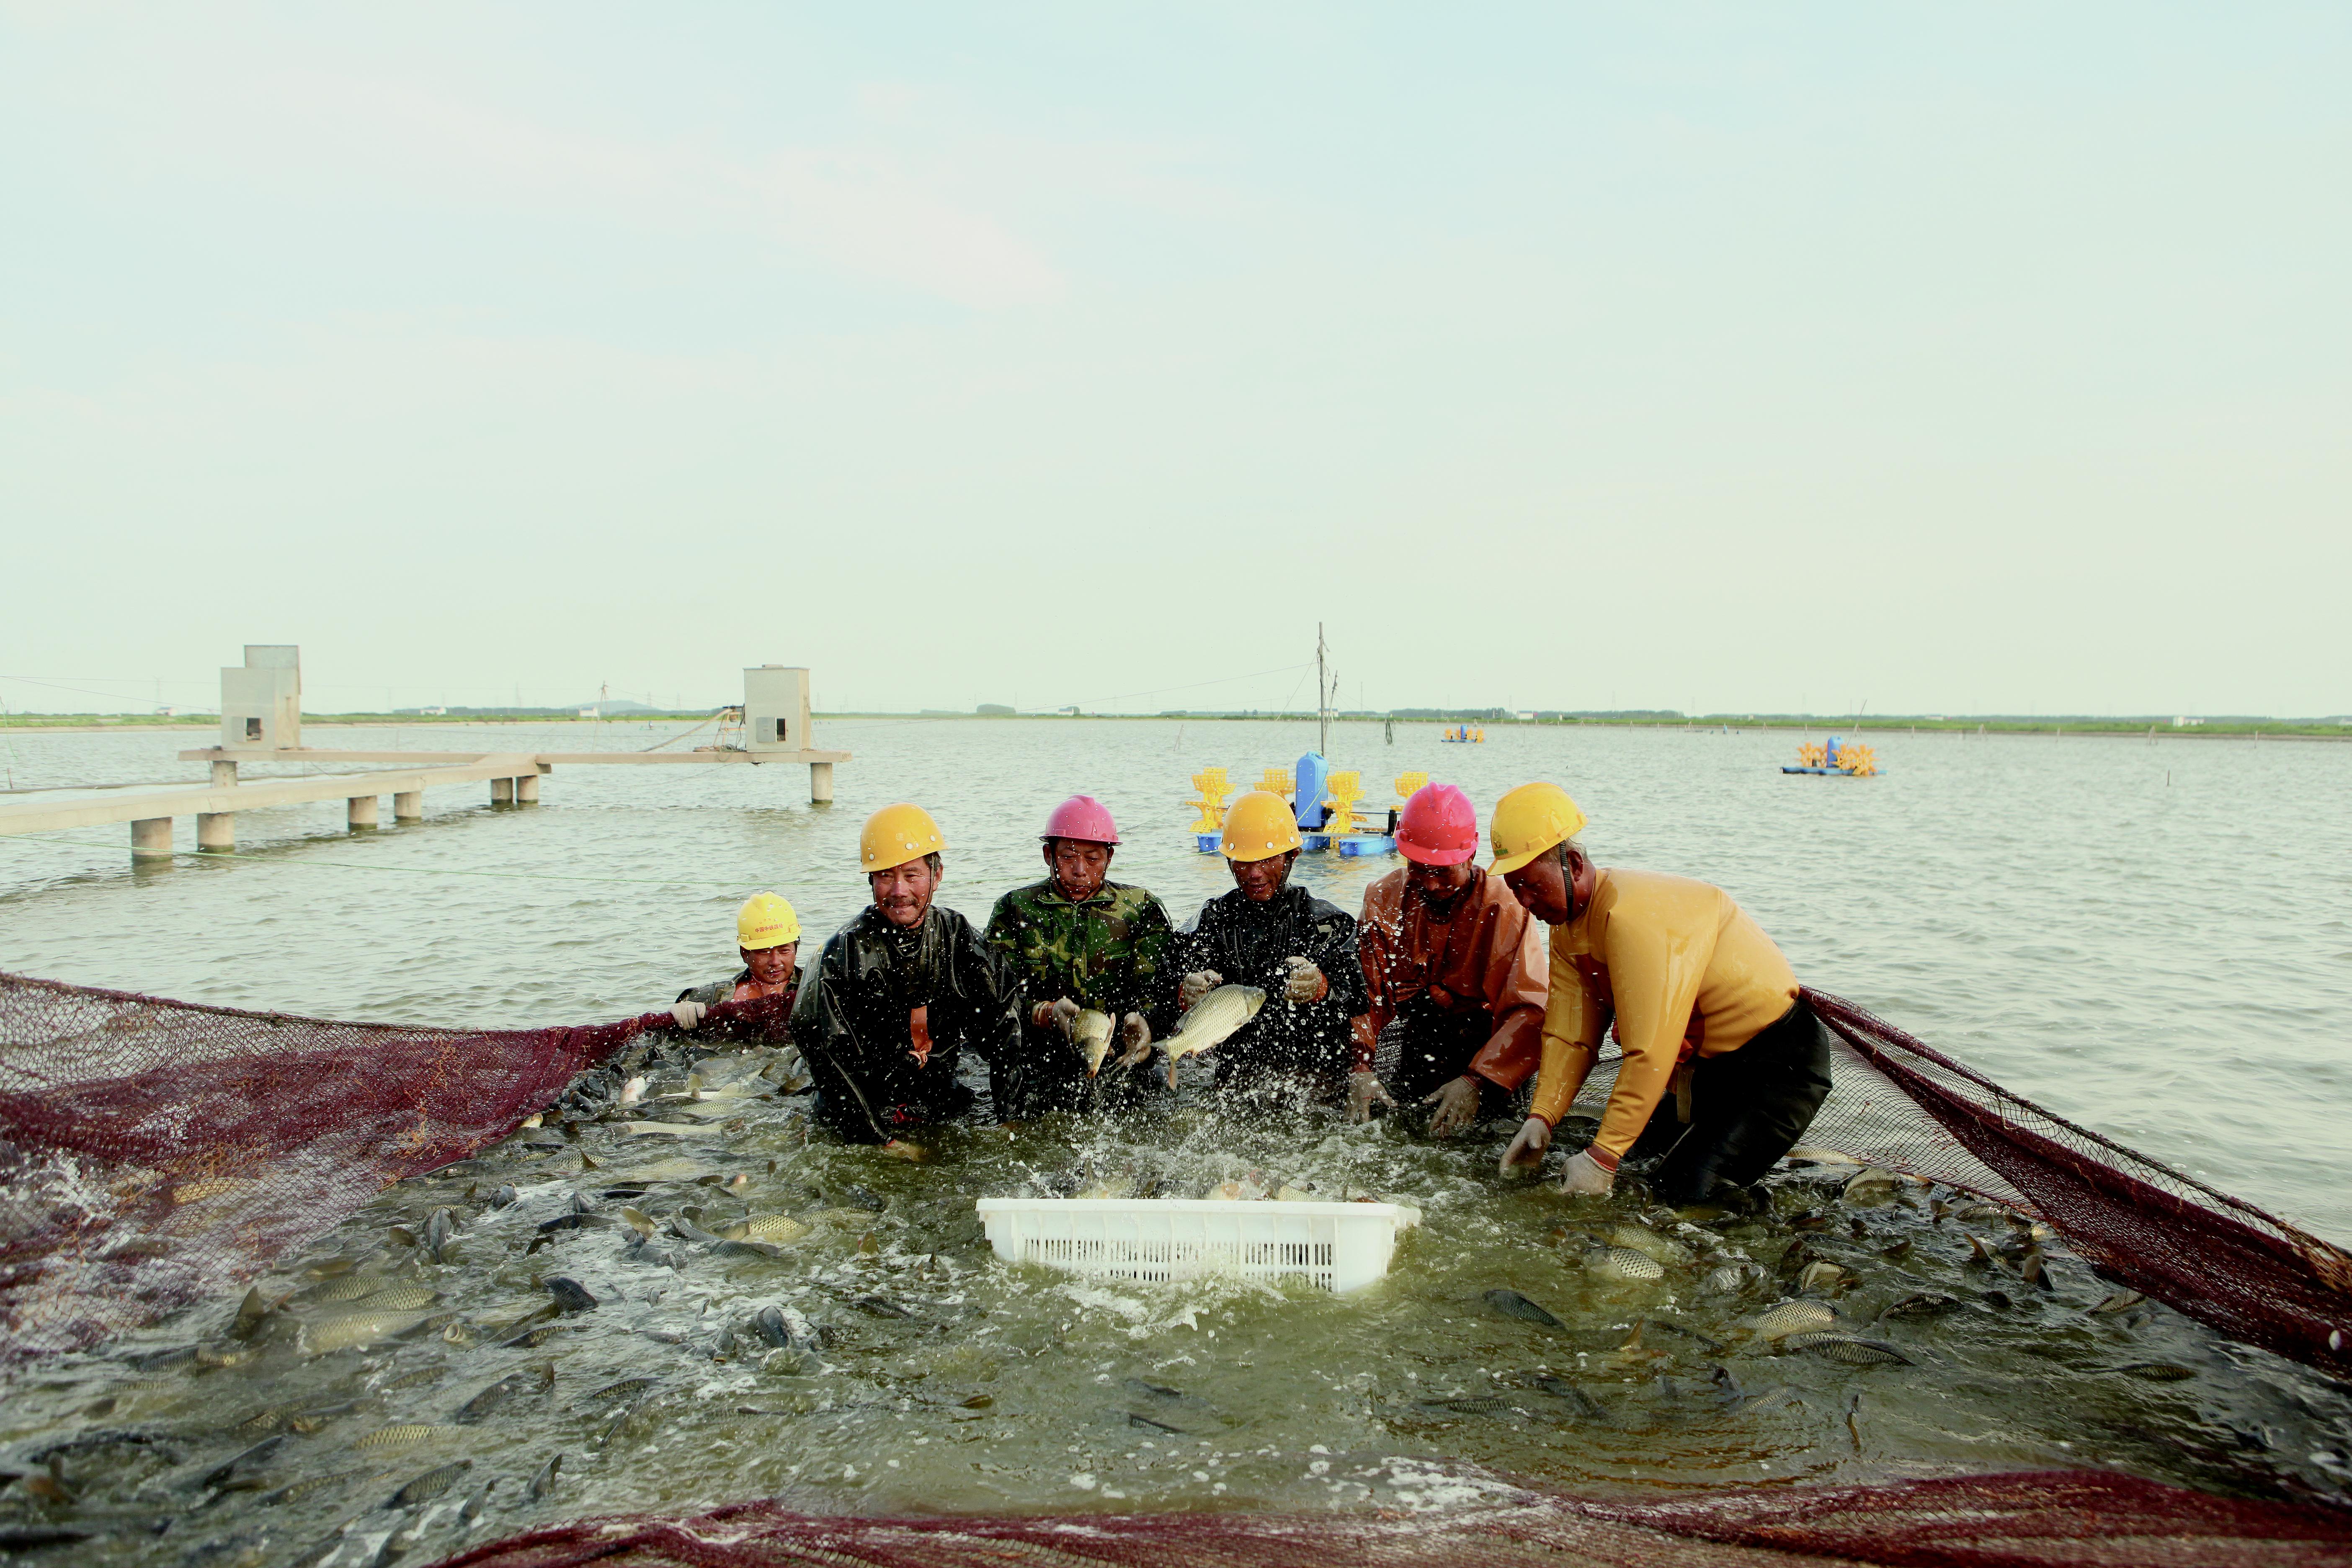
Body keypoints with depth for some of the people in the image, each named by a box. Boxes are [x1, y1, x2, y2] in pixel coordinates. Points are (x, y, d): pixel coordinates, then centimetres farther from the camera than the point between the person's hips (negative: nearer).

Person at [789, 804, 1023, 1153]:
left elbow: (1002, 1030, 3)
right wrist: (881, 1141, -15)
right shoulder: (846, 951, -11)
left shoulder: (960, 938, -2)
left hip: (944, 1101, 3)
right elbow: (834, 1057, -11)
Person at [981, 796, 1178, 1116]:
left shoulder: (1141, 909, 10)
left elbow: (1160, 987, 3)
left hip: (1124, 1073, 1)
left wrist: (1142, 1020, -20)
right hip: (1039, 1074, -1)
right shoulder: (1015, 910, 8)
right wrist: (1048, 1013, -20)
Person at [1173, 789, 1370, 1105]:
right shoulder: (1213, 920, 13)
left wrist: (1321, 988, -29)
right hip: (1235, 1077, 2)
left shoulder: (1326, 922, 6)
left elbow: (1353, 996, -8)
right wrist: (1188, 994, -21)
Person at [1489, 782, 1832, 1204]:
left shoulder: (1634, 915, -29)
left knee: (1677, 1193, -18)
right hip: (1707, 1065, 9)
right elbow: (1569, 1035, -1)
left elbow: (1650, 1052, -31)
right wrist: (1541, 1118, -15)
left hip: (1779, 1063, -9)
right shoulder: (1565, 925, 2)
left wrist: (1603, 1157, -30)